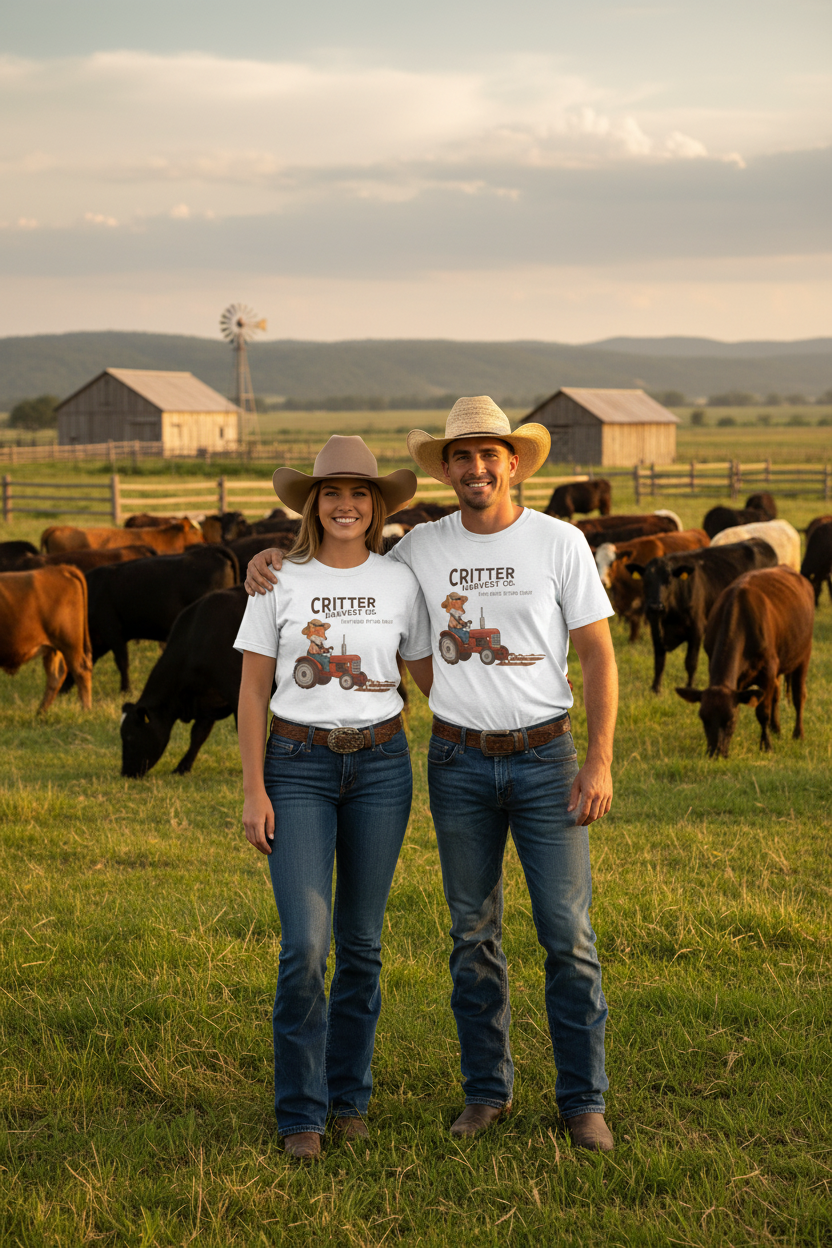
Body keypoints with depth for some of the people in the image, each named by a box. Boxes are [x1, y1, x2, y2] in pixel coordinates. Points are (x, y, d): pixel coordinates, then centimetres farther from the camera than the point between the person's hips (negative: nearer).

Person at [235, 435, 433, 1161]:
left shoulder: (399, 582, 3)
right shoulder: (279, 581, -2)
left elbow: (430, 677, 13)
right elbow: (253, 691, -1)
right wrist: (254, 790, -6)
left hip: (379, 764, 2)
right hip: (298, 767, -2)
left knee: (362, 942, 7)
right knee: (306, 944, -11)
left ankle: (349, 1096, 22)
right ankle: (300, 1112, 2)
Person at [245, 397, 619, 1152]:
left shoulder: (560, 543, -4)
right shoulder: (423, 548, 3)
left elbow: (599, 656, -4)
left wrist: (600, 763, -11)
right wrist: (272, 564, 1)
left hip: (545, 757, -2)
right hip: (458, 762, 2)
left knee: (568, 932, -2)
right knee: (473, 935, 8)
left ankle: (583, 1101, 8)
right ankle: (487, 1090, 21)